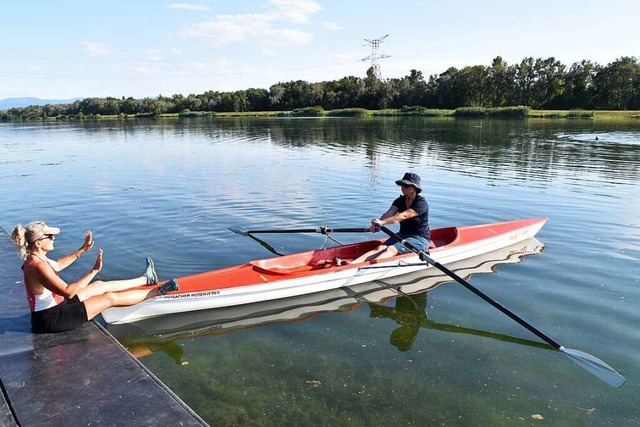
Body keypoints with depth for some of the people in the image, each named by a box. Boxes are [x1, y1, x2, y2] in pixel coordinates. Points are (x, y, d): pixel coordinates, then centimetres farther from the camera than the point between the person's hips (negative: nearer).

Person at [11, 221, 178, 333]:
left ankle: (146, 279, 33)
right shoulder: (38, 267, -31)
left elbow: (57, 265, 23)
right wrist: (94, 271, -37)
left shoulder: (35, 259, 1)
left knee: (101, 285, 17)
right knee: (111, 298, -5)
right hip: (52, 319, -10)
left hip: (54, 306, 10)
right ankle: (158, 291, 6)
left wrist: (83, 249, 20)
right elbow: (68, 291, -35)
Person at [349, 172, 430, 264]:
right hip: (402, 235, 6)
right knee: (380, 248, -20)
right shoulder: (400, 201, 7)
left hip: (420, 239, -6)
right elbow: (389, 213, -11)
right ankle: (351, 263, -42)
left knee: (391, 249, -30)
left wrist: (382, 222, -39)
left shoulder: (421, 203, -14)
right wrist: (377, 223, -33)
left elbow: (404, 216, -29)